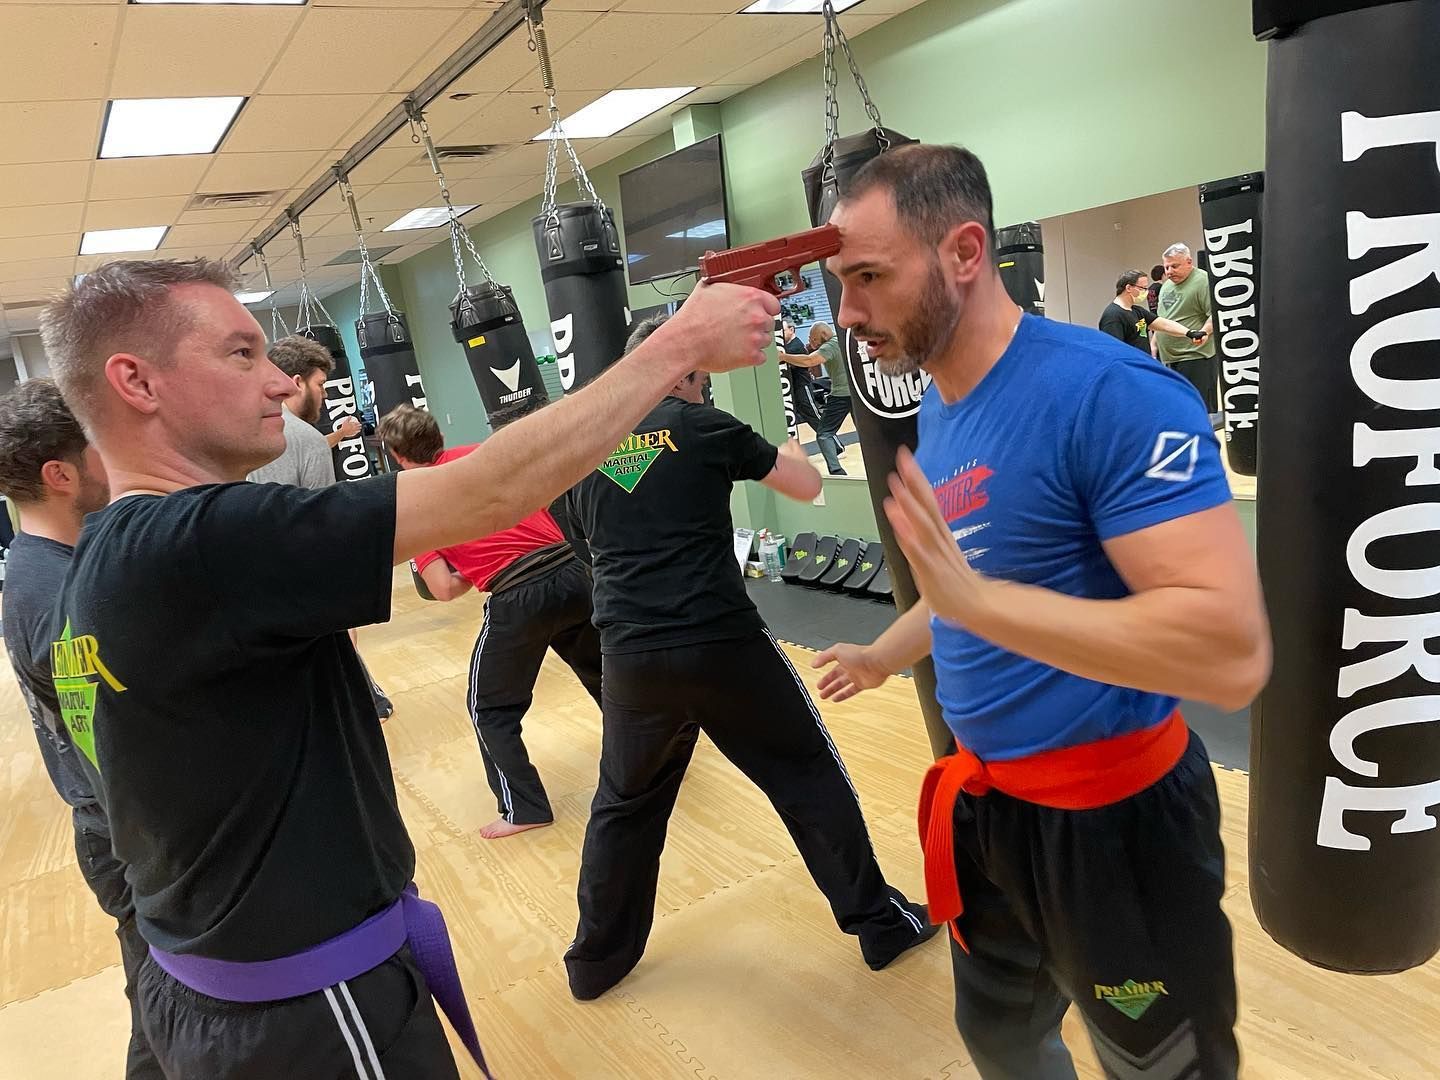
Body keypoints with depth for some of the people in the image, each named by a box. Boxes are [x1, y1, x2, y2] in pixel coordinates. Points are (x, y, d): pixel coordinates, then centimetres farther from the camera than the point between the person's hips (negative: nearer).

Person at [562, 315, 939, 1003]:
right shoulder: (702, 426, -2)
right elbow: (808, 487, 8)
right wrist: (792, 449, 29)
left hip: (628, 655, 4)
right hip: (722, 644, -4)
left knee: (625, 804, 21)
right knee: (808, 779, 13)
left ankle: (596, 960, 32)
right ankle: (882, 923, 25)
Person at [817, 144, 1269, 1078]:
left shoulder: (1109, 392, -24)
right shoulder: (938, 406, 2)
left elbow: (1233, 650, -31)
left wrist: (974, 600, -36)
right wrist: (888, 655, 27)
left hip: (1113, 818, -8)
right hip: (987, 804, 8)